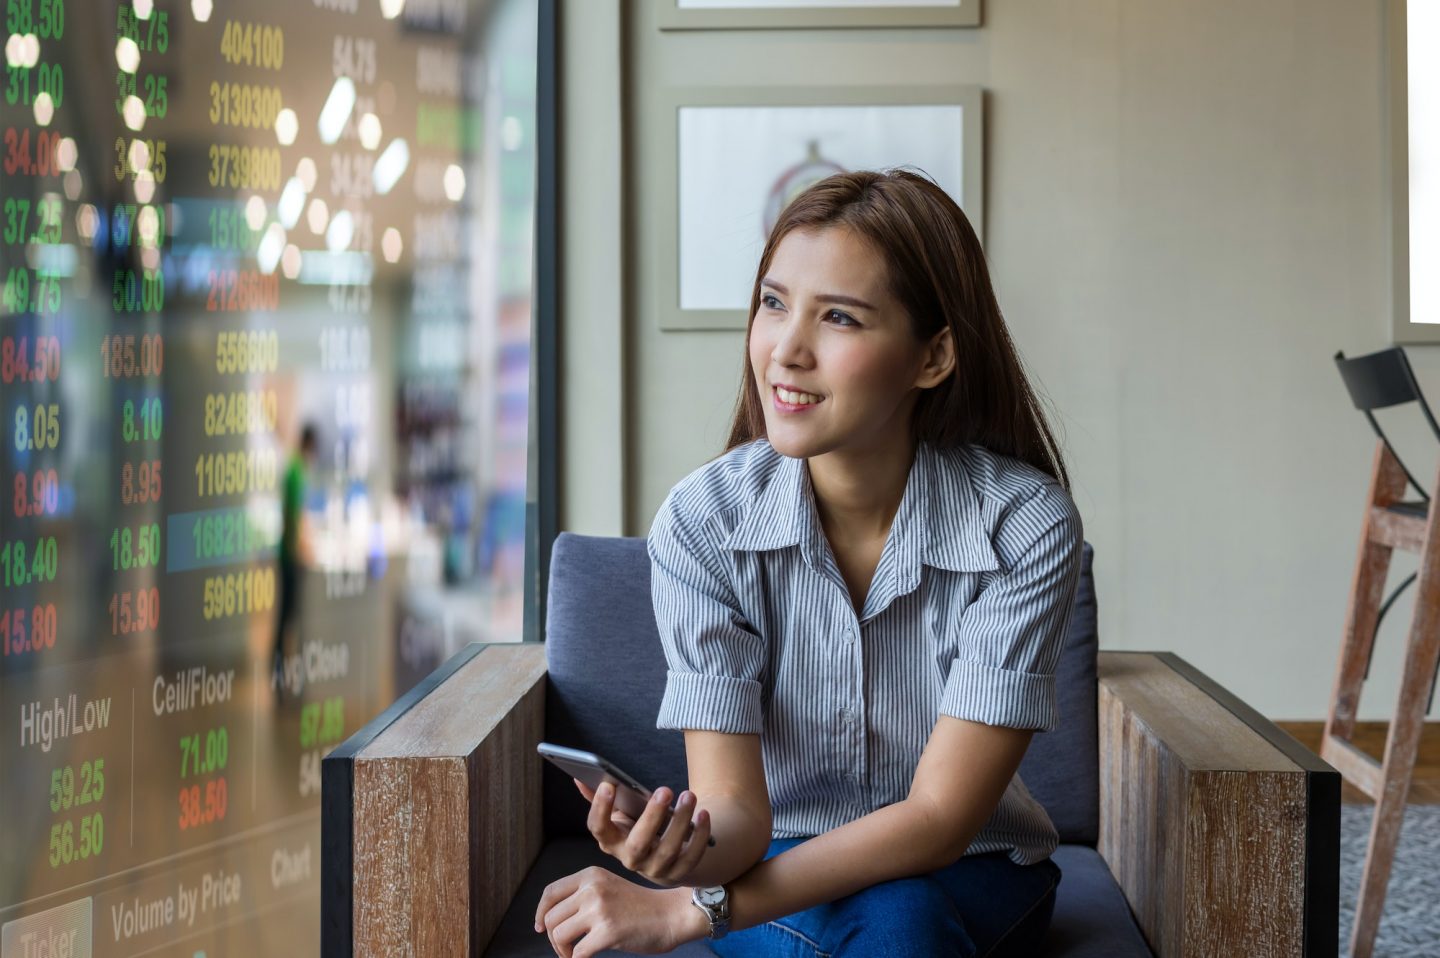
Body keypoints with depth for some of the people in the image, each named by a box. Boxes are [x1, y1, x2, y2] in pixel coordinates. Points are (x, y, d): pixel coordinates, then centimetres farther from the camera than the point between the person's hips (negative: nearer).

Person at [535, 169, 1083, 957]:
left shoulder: (1025, 526, -20)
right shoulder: (701, 522, -16)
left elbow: (939, 817, -23)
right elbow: (735, 805, -18)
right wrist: (693, 850, -45)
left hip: (972, 872, 0)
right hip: (777, 863, 0)